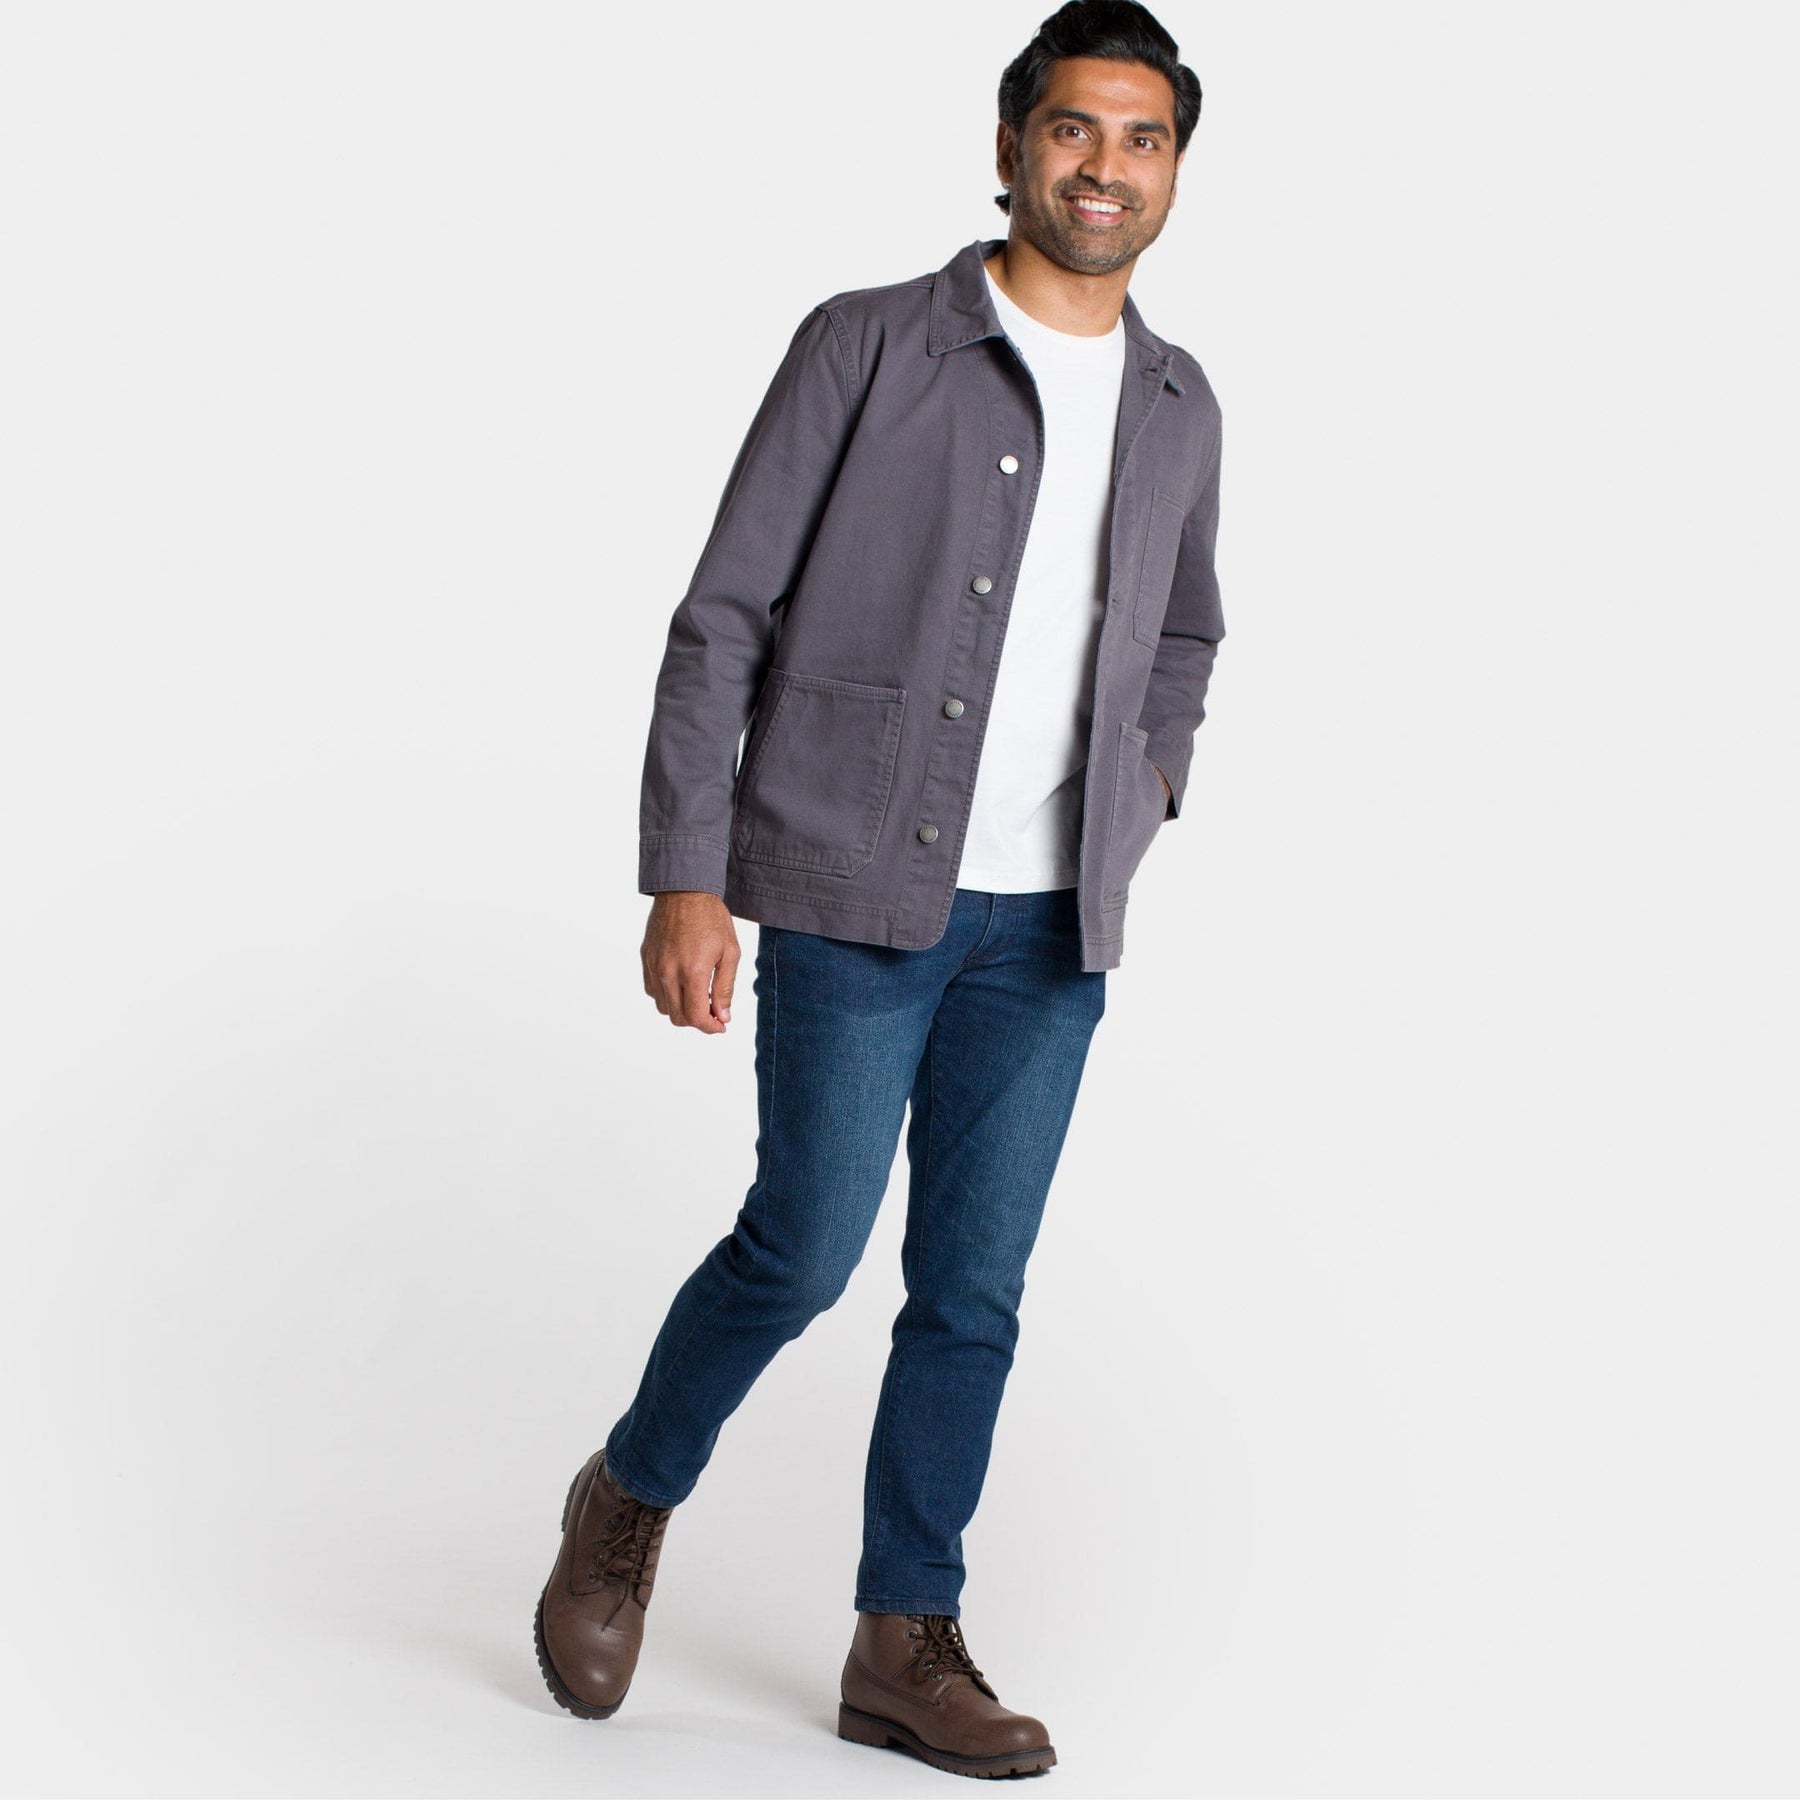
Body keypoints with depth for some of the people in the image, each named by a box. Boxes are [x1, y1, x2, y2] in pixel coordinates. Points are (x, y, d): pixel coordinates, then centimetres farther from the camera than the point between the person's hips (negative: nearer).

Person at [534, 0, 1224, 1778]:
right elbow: (724, 615, -7)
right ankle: (629, 1502, 23)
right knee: (805, 1249, -4)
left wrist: (1143, 785, 8)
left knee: (973, 1282, 5)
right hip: (854, 893, -4)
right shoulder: (867, 346, -6)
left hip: (1050, 925, 4)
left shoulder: (1176, 408, 9)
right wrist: (685, 877, -13)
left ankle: (904, 1645, 16)